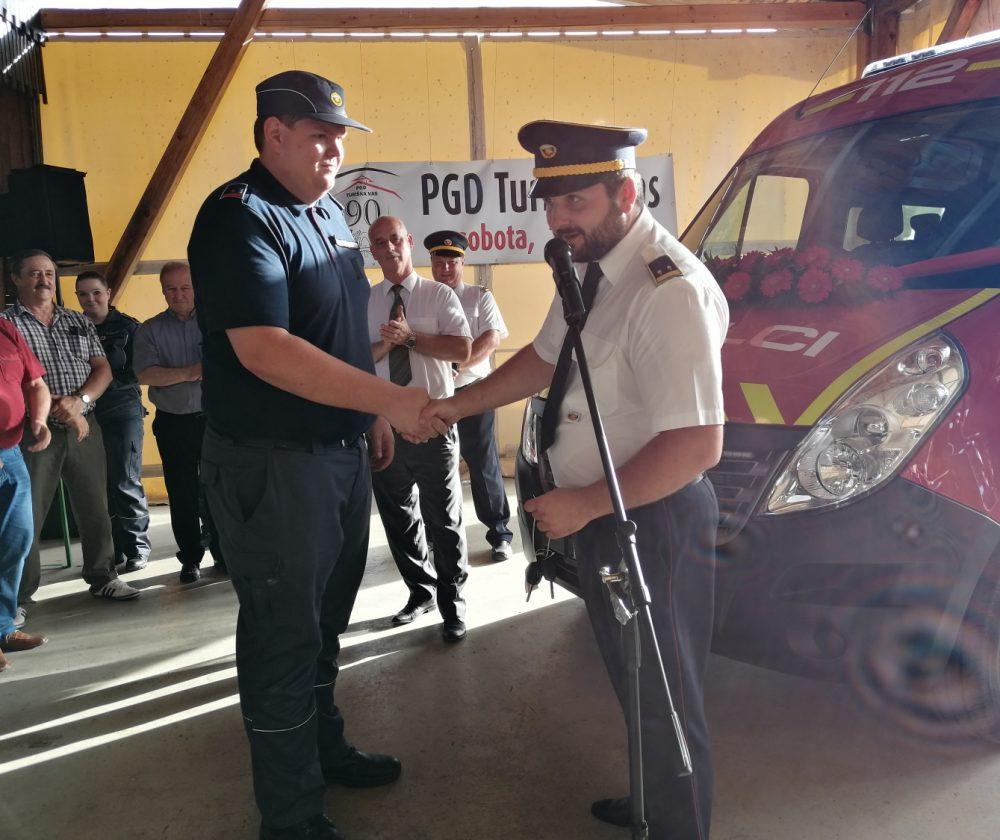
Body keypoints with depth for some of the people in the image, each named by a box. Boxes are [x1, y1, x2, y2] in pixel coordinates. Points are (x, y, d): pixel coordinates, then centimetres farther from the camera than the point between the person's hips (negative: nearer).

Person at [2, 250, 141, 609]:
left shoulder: (79, 323, 15)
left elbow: (103, 369, 9)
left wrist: (80, 401, -11)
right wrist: (61, 411, -13)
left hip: (84, 427, 4)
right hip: (33, 430, -4)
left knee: (95, 508, 8)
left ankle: (102, 577, 20)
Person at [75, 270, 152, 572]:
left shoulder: (127, 327, 3)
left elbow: (136, 373, -1)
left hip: (123, 412, -3)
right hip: (87, 415, 3)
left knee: (126, 483, -4)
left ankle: (137, 549, 9)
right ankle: (113, 551, 15)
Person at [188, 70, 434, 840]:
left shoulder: (330, 215, 13)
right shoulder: (240, 218, -15)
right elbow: (263, 349, -26)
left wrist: (372, 420, 18)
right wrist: (387, 399, -28)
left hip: (342, 450, 9)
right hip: (272, 463, -9)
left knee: (325, 622, 21)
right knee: (284, 637, 2)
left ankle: (326, 748, 40)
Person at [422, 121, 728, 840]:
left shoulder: (670, 289, -26)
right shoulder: (589, 268, 4)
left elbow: (697, 444, -29)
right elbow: (546, 358, 16)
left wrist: (583, 505, -23)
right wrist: (459, 405, 8)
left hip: (653, 520, -9)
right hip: (601, 513, 10)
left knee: (662, 695, 11)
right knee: (633, 681, 26)